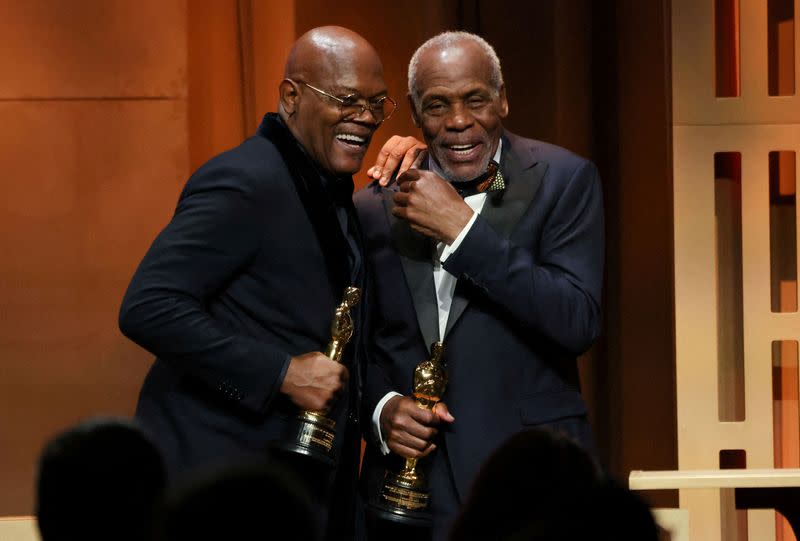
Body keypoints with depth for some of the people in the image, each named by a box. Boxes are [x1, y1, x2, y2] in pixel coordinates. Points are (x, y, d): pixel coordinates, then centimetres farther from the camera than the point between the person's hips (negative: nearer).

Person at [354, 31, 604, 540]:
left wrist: (462, 228, -17)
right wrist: (381, 406, -6)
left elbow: (578, 322, -15)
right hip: (407, 477, 3)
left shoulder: (563, 179, -3)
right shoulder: (375, 206, 6)